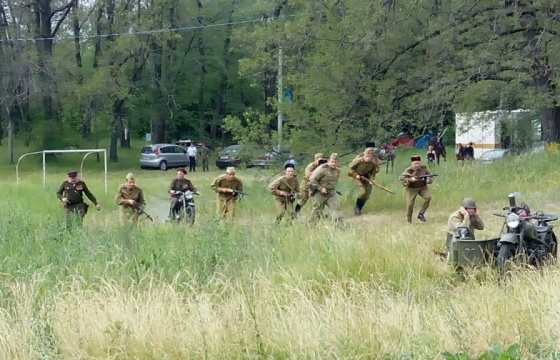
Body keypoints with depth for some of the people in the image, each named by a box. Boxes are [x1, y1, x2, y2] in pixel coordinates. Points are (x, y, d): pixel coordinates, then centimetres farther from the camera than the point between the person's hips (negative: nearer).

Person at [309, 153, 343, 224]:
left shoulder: (338, 170, 3)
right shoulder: (322, 169, -18)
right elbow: (312, 179, -17)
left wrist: (333, 190, 11)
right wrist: (320, 189, -21)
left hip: (332, 193, 5)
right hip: (320, 193, -5)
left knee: (336, 208, -10)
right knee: (317, 210, 7)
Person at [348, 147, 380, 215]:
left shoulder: (374, 162, -22)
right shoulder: (358, 160, -29)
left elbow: (373, 171, -5)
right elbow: (351, 167, -11)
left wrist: (371, 179, -19)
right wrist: (356, 175, -19)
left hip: (366, 177, 4)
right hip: (357, 176, -4)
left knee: (367, 194, -1)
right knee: (362, 191, -18)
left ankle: (359, 209, 18)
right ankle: (357, 207, 5)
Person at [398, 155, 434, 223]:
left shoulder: (424, 168, -8)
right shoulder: (409, 170, -15)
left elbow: (430, 178, -2)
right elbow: (401, 178, -20)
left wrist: (428, 179, -27)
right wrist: (411, 179, -31)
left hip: (423, 187, 2)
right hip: (412, 189, -2)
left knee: (428, 197, -23)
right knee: (410, 204, -9)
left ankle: (421, 214, -9)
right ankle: (409, 221, 11)